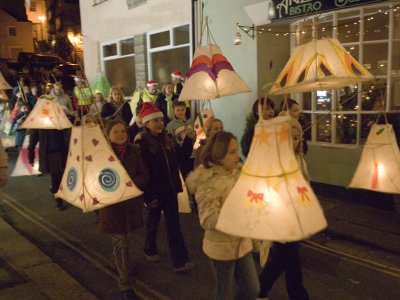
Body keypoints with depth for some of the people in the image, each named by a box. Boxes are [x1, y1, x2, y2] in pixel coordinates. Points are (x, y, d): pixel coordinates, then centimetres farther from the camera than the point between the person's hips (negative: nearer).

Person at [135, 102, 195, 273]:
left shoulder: (166, 141, 8)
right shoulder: (141, 144, -13)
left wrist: (177, 186, 10)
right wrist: (148, 194, -19)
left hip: (170, 190, 5)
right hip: (154, 191, -5)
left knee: (174, 226, 5)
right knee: (153, 221, 14)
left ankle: (179, 261, 9)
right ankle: (150, 250, 38)